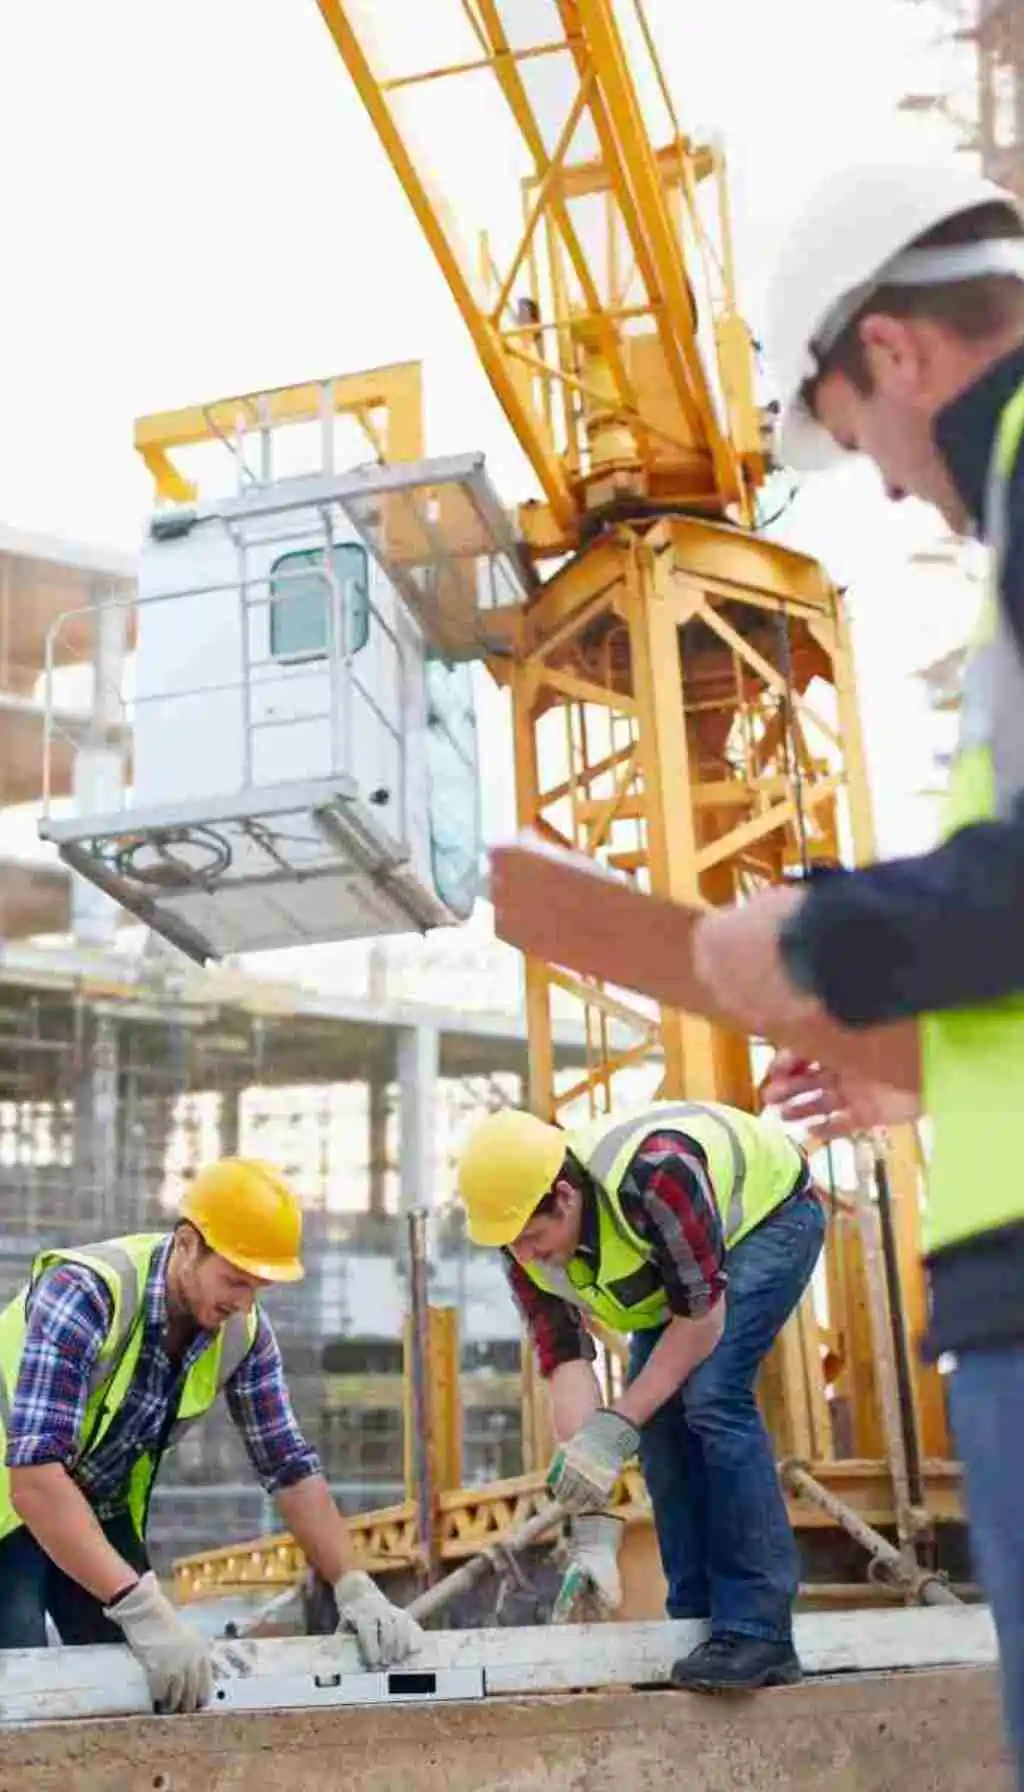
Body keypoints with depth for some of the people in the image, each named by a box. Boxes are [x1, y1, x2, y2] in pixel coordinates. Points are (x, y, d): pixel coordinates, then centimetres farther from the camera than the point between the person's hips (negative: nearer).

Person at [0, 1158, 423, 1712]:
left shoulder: (244, 1332, -13)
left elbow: (290, 1468, -5)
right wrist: (142, 1607, -45)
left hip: (100, 1513, 6)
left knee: (151, 1694, -1)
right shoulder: (84, 1293, -33)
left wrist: (356, 1588, -17)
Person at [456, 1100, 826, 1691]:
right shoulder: (527, 1245, -21)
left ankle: (759, 1633, -18)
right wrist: (593, 1526, -28)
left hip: (769, 1213, -6)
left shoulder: (653, 1174, -42)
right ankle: (698, 1622, 5)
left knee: (712, 1396, -23)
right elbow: (567, 1365, -22)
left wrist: (615, 1429, -32)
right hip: (666, 1260, 7)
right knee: (660, 1419, -6)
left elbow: (703, 1316, -31)